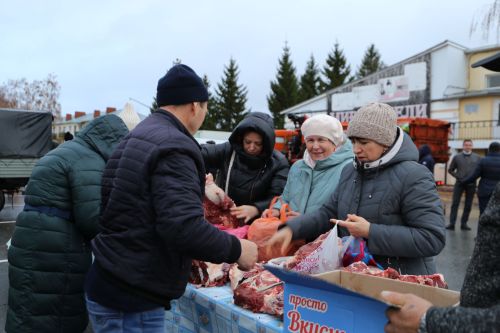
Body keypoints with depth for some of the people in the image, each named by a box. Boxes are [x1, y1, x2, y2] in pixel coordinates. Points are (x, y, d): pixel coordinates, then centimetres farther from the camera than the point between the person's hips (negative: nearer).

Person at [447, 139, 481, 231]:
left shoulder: (477, 157, 3)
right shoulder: (457, 157, 3)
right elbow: (450, 170, 10)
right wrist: (457, 176, -2)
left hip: (471, 184, 1)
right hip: (459, 183, -1)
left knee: (468, 205, 6)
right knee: (455, 203, -5)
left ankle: (464, 224, 14)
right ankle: (452, 224, -4)